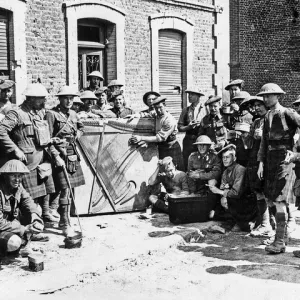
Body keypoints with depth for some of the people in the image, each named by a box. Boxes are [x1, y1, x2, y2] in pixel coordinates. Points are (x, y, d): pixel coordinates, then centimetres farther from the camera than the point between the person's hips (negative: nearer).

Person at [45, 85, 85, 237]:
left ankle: (63, 220, 24)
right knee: (65, 189, -10)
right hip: (60, 155, -7)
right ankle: (65, 225, -3)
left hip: (73, 155, 7)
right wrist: (56, 156, -18)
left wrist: (78, 134, 13)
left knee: (69, 189, 11)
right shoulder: (52, 114, -7)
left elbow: (80, 127, 35)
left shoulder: (73, 114, 13)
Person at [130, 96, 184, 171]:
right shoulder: (157, 116, 4)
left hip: (171, 149, -8)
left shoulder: (170, 120, -22)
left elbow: (160, 138, -26)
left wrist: (141, 138, -29)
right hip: (161, 148, 8)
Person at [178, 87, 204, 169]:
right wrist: (188, 127, -10)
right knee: (187, 164, 2)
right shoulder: (186, 110, 9)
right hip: (188, 140, 3)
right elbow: (180, 127, 6)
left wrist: (199, 124, -17)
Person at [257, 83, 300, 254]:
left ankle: (280, 242, -6)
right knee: (271, 199, 10)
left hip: (283, 158, -7)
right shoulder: (267, 117, 15)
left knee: (279, 200, -10)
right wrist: (261, 163, 9)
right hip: (270, 160, 7)